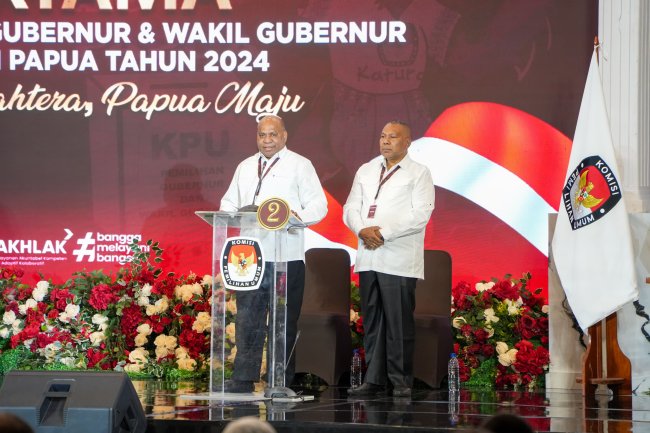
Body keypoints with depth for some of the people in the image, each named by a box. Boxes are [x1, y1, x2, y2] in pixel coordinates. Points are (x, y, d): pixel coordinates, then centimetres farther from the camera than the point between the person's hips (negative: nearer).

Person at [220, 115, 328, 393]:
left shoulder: (300, 166, 6)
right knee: (247, 318, -2)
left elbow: (318, 205, -1)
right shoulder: (245, 167, 21)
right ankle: (243, 378, -3)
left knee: (285, 322, 0)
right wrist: (232, 214, -2)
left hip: (287, 257, -4)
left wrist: (298, 216, -21)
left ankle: (282, 381, 5)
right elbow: (229, 202, 22)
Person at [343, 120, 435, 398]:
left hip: (398, 260, -5)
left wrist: (384, 233, -14)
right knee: (372, 321, 6)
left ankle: (401, 382, -1)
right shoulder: (366, 171, 19)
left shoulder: (419, 174, 2)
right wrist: (362, 230, -8)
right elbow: (351, 208, 14)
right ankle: (374, 380, 10)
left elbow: (420, 215, -9)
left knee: (399, 322, -6)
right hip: (368, 257, 5)